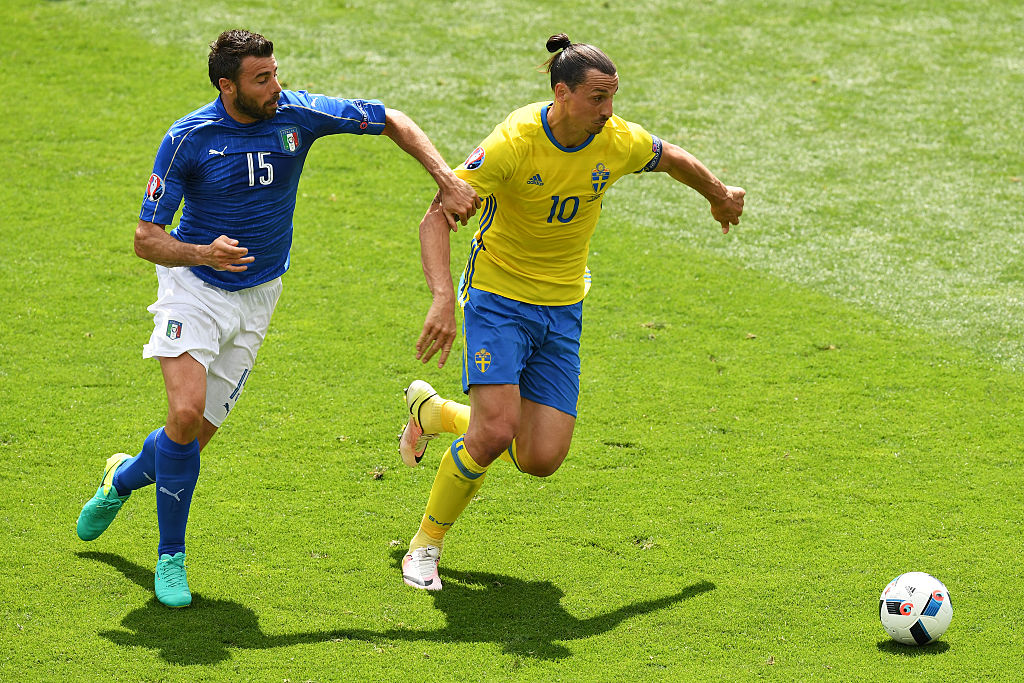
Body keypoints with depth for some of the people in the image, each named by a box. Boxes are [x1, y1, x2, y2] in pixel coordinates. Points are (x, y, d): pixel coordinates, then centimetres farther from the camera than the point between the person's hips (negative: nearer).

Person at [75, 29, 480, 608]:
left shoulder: (298, 113, -11)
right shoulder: (187, 140, -17)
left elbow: (391, 121, 1)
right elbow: (146, 239, -14)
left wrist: (448, 180, -11)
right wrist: (203, 254, -34)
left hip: (257, 297, 3)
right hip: (194, 285, -3)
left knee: (198, 433, 3)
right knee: (186, 414, -22)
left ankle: (125, 477, 37)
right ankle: (171, 555, -4)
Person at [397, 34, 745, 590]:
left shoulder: (619, 142, -9)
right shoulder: (513, 142, -22)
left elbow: (675, 160, 15)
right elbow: (436, 216, -26)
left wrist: (721, 196, 33)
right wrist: (443, 297, -39)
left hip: (562, 309, 5)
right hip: (498, 297, -5)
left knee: (541, 460, -5)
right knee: (496, 430, -23)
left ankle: (433, 411, 24)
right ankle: (425, 545, 1)